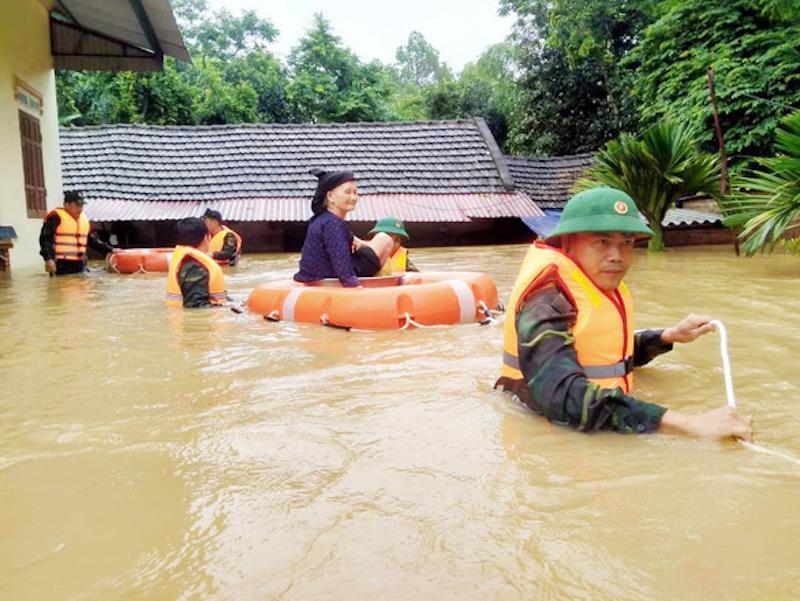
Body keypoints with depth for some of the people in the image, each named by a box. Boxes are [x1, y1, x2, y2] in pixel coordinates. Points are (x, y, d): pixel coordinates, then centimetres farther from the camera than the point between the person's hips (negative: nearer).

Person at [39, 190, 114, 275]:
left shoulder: (84, 218, 17)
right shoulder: (55, 217, -6)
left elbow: (92, 240, 24)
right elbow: (45, 239, -12)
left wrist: (110, 250, 16)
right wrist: (48, 259, -25)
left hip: (80, 266, 8)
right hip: (61, 266, -8)